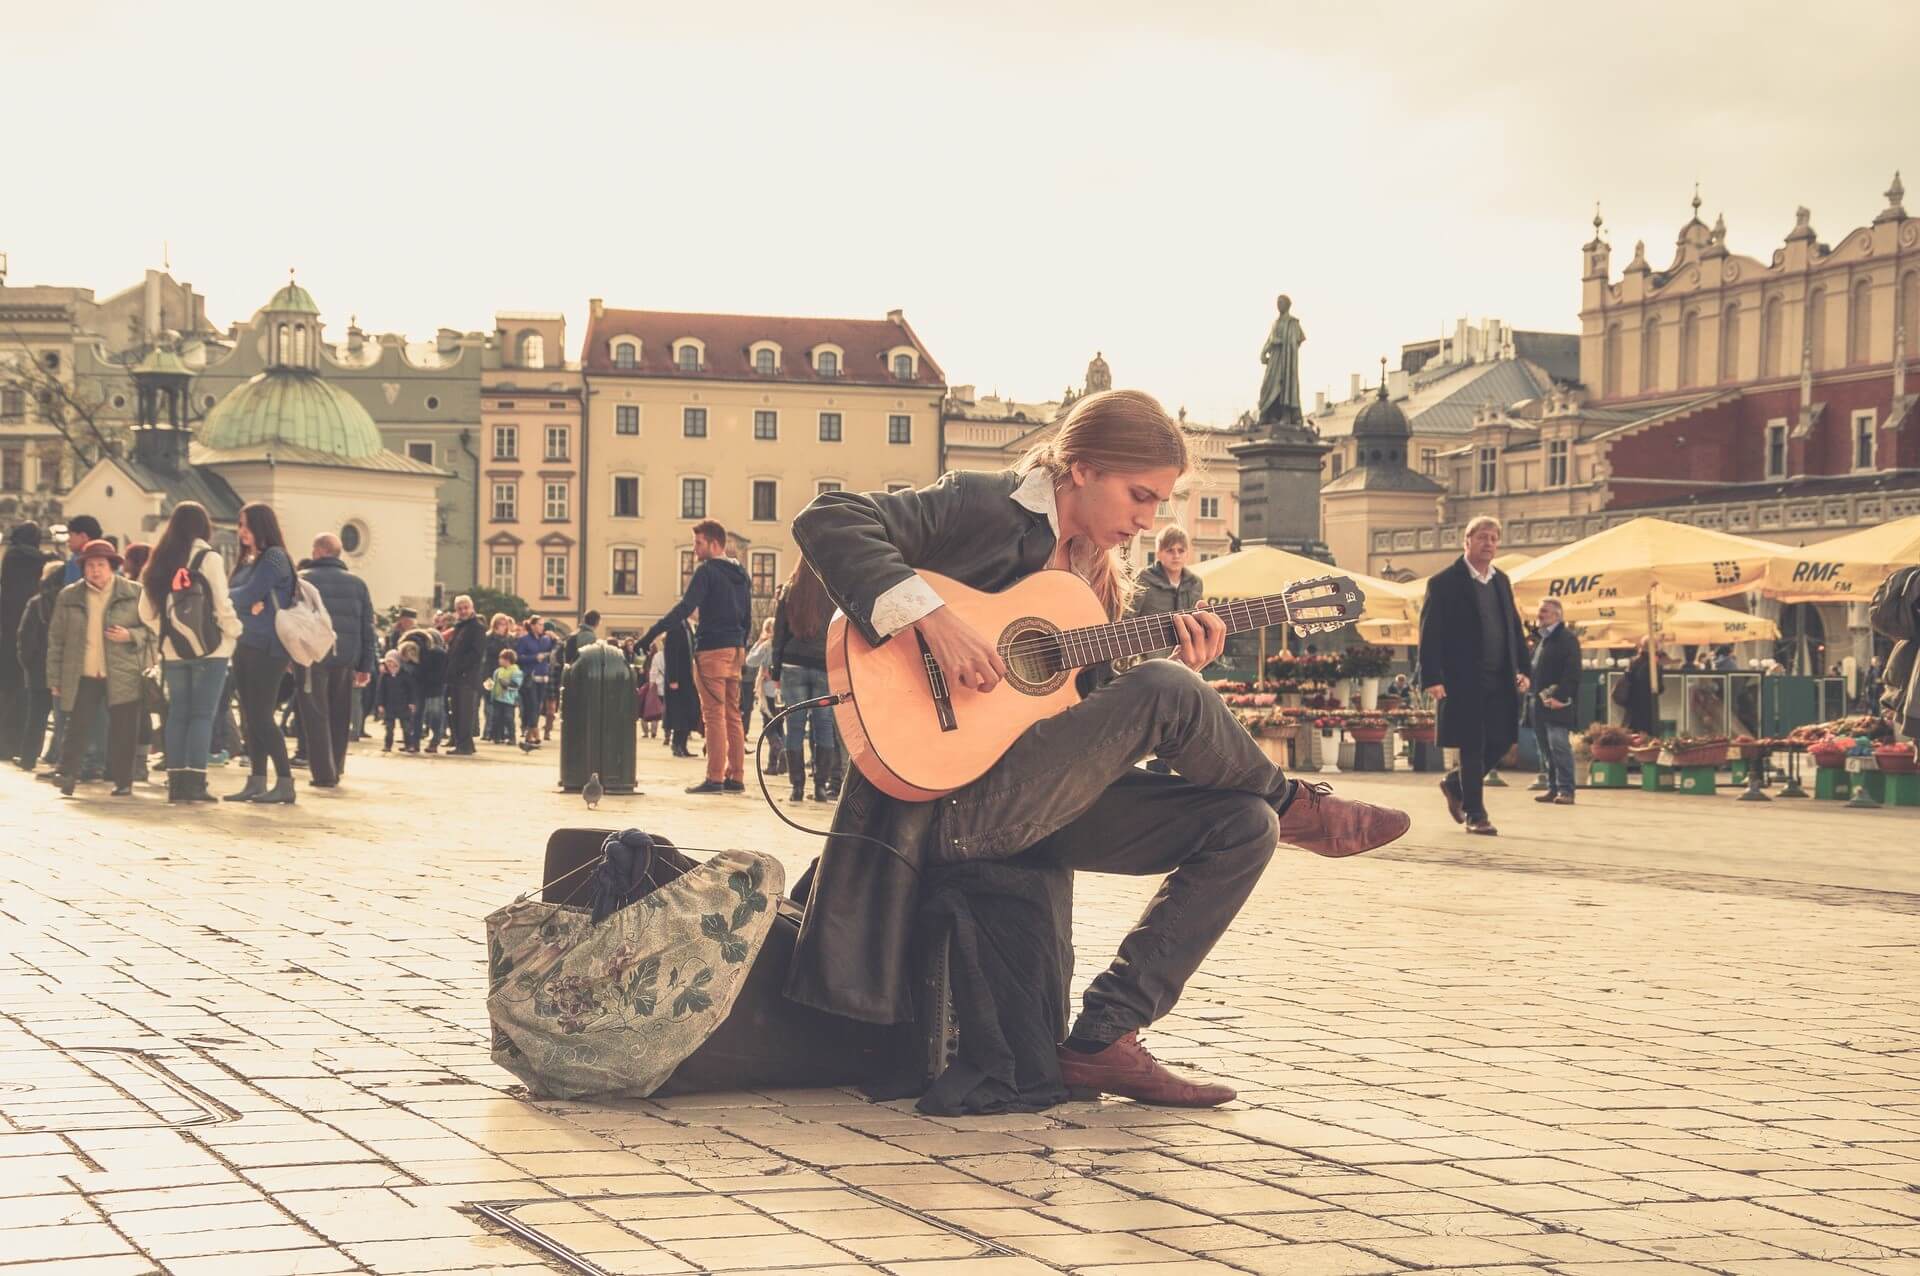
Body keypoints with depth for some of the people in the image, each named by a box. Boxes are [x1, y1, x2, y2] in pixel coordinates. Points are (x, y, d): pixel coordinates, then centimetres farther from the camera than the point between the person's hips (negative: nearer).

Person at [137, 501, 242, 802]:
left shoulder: (160, 562, 8)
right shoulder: (208, 559, -8)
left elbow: (146, 611, 8)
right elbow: (222, 605, -12)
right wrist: (234, 631, 4)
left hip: (172, 650, 5)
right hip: (208, 649, -5)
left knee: (177, 713, 10)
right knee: (202, 715, -2)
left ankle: (176, 781, 9)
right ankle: (195, 782, -7)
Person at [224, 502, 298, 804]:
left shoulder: (274, 558, -9)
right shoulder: (248, 560, 17)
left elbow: (249, 595, -16)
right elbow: (240, 596, 8)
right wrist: (247, 604, -13)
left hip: (267, 647, -9)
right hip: (244, 644, 9)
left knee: (262, 715, -10)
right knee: (250, 715, 8)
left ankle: (285, 783, -8)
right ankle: (257, 782, 12)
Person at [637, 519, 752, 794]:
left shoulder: (707, 571, -9)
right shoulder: (741, 574, 16)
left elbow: (685, 608, -18)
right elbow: (747, 617, 20)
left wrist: (651, 634, -20)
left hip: (712, 650, -8)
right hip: (735, 651, 8)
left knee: (714, 715, -8)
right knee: (732, 715, 10)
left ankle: (715, 778, -10)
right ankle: (736, 777, 10)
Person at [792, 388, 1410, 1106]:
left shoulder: (1098, 572, 18)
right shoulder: (983, 507, -6)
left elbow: (1095, 716, 17)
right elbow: (828, 521, -19)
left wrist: (1174, 660, 0)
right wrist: (932, 620, -28)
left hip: (1043, 800, 9)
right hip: (952, 798, -9)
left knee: (1244, 828, -5)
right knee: (1167, 691, -24)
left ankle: (1104, 1040, -7)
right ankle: (1296, 805, 6)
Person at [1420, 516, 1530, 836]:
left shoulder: (1501, 581, 15)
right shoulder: (1444, 582, -5)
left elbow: (1514, 627, 19)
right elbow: (1430, 634, -9)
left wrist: (1522, 669, 9)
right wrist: (1432, 678, -17)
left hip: (1500, 680, 6)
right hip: (1464, 680, -6)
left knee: (1501, 741, 4)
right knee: (1473, 747, -3)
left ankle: (1455, 784, 27)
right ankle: (1475, 814, 7)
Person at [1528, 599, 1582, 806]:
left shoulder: (1567, 639, -7)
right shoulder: (1540, 640, 20)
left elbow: (1572, 672, -15)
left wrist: (1560, 696, -21)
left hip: (1556, 704, -9)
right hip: (1539, 702, 9)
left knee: (1559, 746, -12)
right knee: (1545, 748, 10)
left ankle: (1566, 790, -10)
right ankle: (1552, 788, 15)